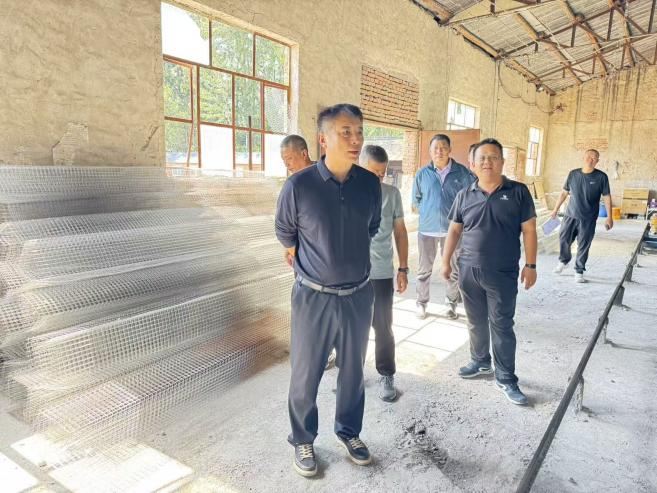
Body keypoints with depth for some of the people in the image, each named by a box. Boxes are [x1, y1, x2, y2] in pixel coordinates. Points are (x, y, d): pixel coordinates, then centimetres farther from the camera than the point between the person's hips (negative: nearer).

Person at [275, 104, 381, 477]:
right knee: (306, 375, 11)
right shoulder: (299, 186, -16)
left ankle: (349, 431, 42)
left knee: (353, 370, 19)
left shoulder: (370, 184, -5)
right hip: (314, 297, -3)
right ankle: (303, 440, 35)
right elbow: (285, 232, 3)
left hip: (359, 295, 4)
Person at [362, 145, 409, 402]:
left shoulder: (392, 194, 1)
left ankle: (386, 375, 24)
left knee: (383, 327, 7)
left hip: (382, 273, 0)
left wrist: (403, 268, 5)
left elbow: (400, 232, 8)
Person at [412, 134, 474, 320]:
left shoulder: (461, 172, -2)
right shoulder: (423, 173, 1)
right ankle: (421, 302, 22)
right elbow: (416, 200, 12)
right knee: (424, 269, 8)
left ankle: (451, 303, 25)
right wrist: (427, 214, 5)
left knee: (453, 270, 9)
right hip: (427, 229, 1)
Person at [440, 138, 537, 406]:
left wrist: (530, 265, -4)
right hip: (469, 271, 3)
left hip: (503, 274, -3)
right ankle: (480, 361, 36)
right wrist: (445, 261, 7)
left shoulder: (518, 192, -2)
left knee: (502, 325, 3)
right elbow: (454, 230, 9)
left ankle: (505, 378, 16)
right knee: (476, 321, 16)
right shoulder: (464, 195, 4)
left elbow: (529, 230, -1)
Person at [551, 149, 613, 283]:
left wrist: (609, 217, -5)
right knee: (563, 239, 6)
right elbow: (564, 193, 10)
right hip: (570, 215, 2)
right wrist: (556, 209, 10)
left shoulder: (601, 177, -5)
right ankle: (563, 261, 34)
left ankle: (579, 271, 18)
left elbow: (607, 197, -2)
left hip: (588, 219, -2)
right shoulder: (573, 174, 2)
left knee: (583, 246, 4)